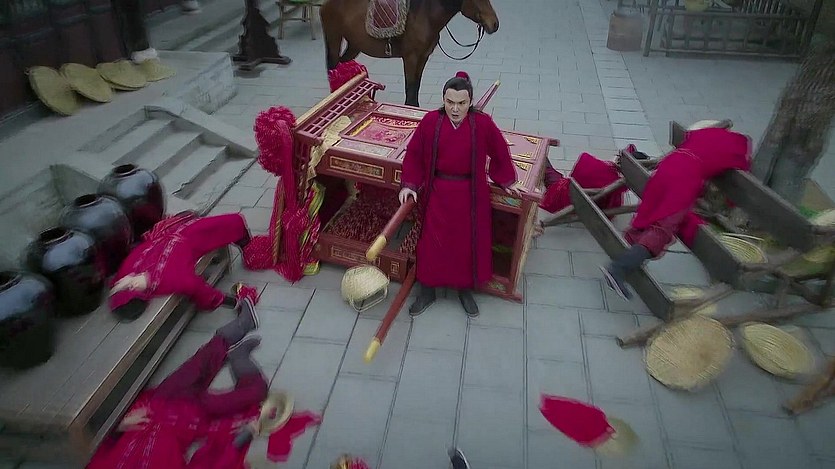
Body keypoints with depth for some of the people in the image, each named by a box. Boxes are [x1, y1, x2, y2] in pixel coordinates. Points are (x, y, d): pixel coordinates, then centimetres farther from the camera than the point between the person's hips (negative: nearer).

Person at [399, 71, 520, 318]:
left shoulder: (483, 123, -13)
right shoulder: (431, 121, -11)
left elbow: (500, 154, 2)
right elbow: (414, 154, 1)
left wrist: (506, 181, 10)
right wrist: (409, 184, -3)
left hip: (470, 195, 0)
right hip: (438, 193, 1)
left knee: (470, 243, 11)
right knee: (432, 243, 8)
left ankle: (466, 290, 35)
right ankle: (427, 291, 29)